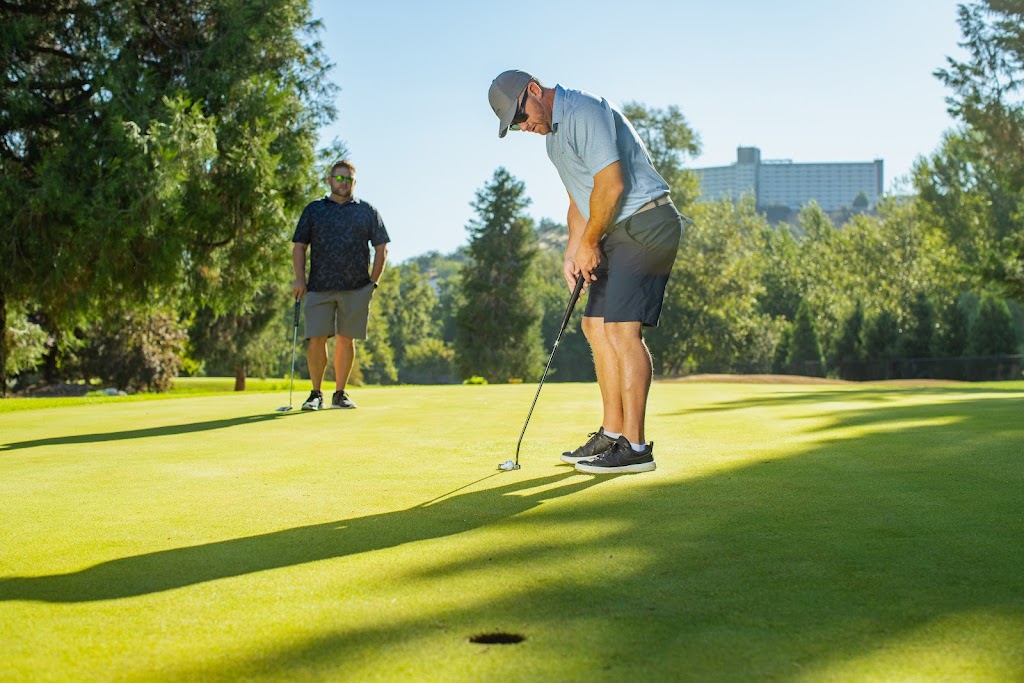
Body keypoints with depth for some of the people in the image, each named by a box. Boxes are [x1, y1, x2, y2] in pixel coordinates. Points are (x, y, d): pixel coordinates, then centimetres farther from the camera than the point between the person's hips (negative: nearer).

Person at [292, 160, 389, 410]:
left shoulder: (367, 212, 12)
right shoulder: (313, 210, 13)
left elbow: (381, 248, 11)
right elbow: (299, 246, 11)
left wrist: (373, 281, 2)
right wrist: (299, 278, -2)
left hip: (356, 288, 0)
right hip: (319, 287, 0)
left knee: (346, 340, 2)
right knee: (316, 339, -7)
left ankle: (340, 394, 12)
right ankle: (316, 394, 6)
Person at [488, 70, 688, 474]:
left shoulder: (585, 111, -15)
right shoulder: (553, 134, 17)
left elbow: (611, 185, -22)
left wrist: (589, 244, -11)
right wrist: (572, 253, 8)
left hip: (646, 224, -11)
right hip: (617, 234, 11)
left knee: (623, 329, -15)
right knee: (597, 326, 10)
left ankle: (635, 447, -13)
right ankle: (612, 433, 16)